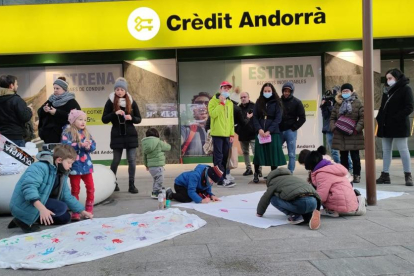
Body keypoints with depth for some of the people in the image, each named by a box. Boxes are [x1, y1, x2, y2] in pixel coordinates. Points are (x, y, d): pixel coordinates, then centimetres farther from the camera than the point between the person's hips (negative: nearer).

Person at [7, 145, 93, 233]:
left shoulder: (61, 174, 7)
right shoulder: (40, 167, -23)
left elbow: (67, 196, 11)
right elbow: (29, 187, -36)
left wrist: (83, 212, 8)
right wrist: (42, 208, -47)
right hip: (24, 205, -9)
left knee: (65, 218, 6)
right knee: (61, 208, -24)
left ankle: (32, 218, 7)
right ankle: (23, 220, -12)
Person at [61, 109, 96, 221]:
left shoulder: (86, 133, 9)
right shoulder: (67, 133, -5)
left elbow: (93, 145, 1)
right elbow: (66, 146, -20)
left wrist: (88, 146, -21)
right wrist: (80, 145, -29)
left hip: (86, 164, 4)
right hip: (74, 166, -4)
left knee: (90, 187, 7)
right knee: (75, 189, 7)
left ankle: (89, 210, 21)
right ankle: (75, 212, 17)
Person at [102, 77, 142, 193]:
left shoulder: (132, 102, 4)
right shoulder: (110, 102, -1)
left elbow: (139, 119, 6)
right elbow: (104, 120, -4)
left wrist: (131, 118, -15)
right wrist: (115, 113, -19)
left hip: (131, 135, 1)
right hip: (117, 135, -1)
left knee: (132, 160, -1)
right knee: (116, 160, 8)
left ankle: (132, 185, 7)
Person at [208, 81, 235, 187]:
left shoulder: (230, 103, 16)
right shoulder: (213, 101, -1)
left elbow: (231, 119, 16)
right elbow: (213, 114, -18)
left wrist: (232, 133, 10)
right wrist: (221, 103, -15)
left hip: (227, 134, 6)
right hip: (217, 133, -6)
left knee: (225, 157, 8)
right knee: (219, 157, -9)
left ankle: (221, 177, 16)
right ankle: (222, 180, -12)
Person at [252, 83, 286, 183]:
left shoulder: (276, 103, 3)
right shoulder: (258, 102, 10)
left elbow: (278, 119, -4)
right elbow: (255, 117, 4)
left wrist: (269, 131, -15)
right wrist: (259, 129, -12)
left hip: (273, 133, -1)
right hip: (260, 132, 2)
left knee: (273, 154, 0)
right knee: (258, 153, 1)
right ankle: (256, 174, 12)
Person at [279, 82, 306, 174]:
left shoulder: (297, 102, -1)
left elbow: (302, 118, -3)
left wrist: (293, 128, -8)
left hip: (290, 131, -3)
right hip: (279, 131, 3)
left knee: (291, 154, 2)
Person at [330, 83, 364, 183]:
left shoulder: (357, 103, 0)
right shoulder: (338, 104, 11)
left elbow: (363, 117, -7)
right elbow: (332, 118, 10)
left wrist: (357, 129, -16)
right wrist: (334, 128, -5)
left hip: (354, 136, -3)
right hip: (340, 135, 3)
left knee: (355, 156, 5)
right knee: (343, 157, 10)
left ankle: (357, 175, 15)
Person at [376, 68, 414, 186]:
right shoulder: (387, 90, 16)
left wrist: (396, 118, -21)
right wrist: (379, 118, 1)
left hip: (399, 126, -7)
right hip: (386, 126, 7)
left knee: (403, 150, -2)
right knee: (386, 151, 7)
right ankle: (385, 175, 11)